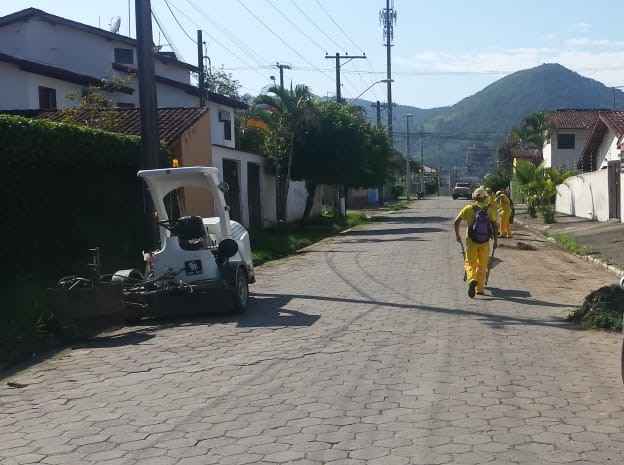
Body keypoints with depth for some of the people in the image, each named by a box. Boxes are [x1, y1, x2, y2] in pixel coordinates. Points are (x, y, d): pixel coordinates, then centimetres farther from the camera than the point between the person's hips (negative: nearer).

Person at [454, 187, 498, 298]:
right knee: (482, 265, 13)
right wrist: (495, 240, 3)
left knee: (470, 263, 8)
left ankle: (472, 279, -20)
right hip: (485, 242, 1)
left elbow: (457, 221, -4)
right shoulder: (489, 210, 1)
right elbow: (494, 225, -3)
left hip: (471, 241, -1)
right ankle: (480, 288, 17)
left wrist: (457, 234, 8)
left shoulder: (468, 209, -2)